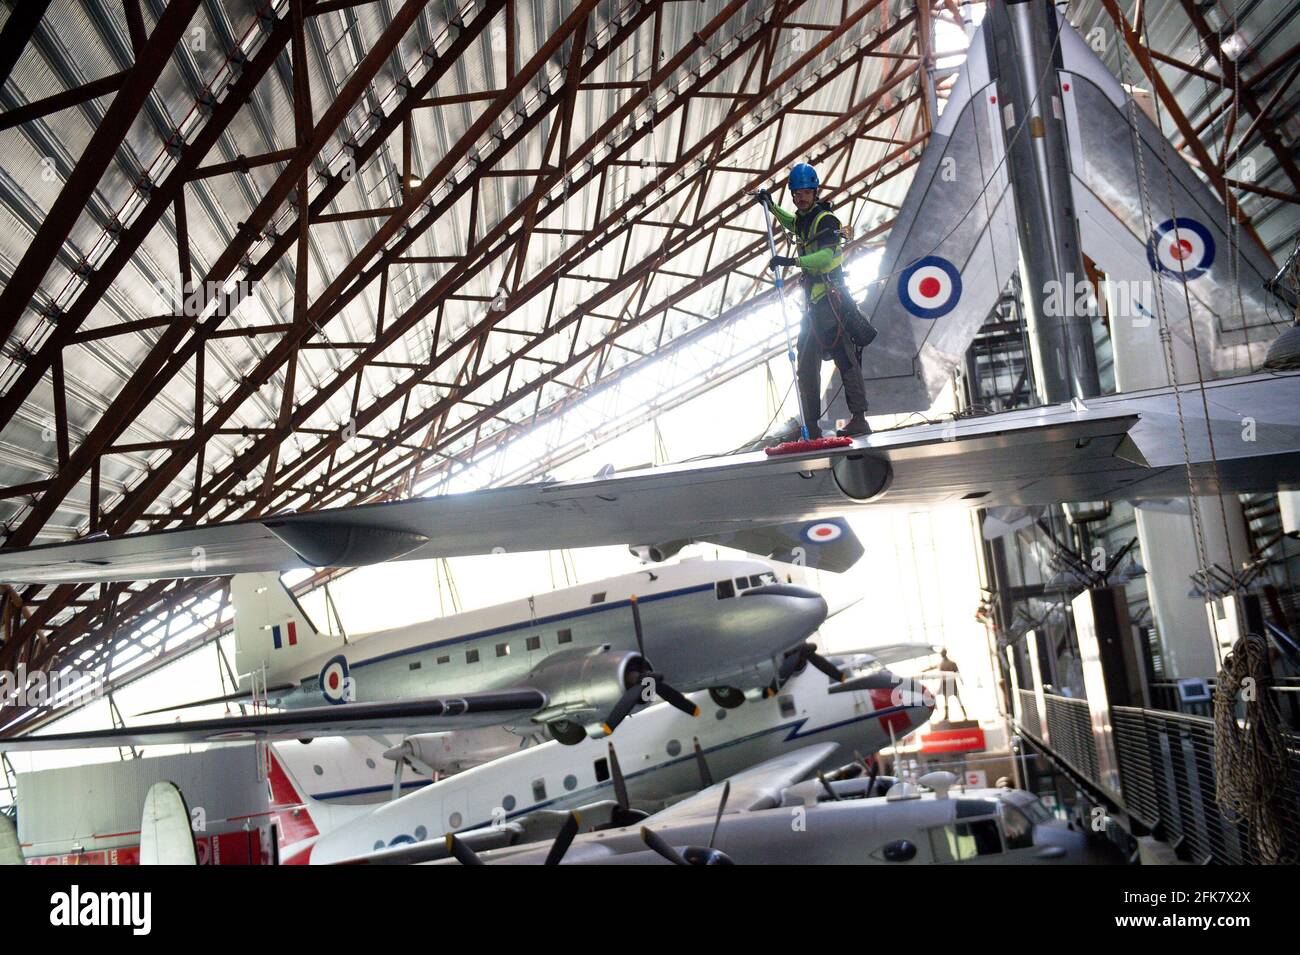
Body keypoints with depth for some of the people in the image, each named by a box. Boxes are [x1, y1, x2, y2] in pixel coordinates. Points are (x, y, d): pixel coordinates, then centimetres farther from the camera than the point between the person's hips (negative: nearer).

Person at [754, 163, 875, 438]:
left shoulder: (825, 219, -9)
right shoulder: (803, 219, 18)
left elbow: (828, 255, -25)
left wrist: (792, 261, -29)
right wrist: (770, 206, 37)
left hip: (830, 298, -10)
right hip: (814, 301, 10)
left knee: (844, 356, -16)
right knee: (807, 365, 8)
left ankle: (859, 419, -19)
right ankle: (811, 427, 11)